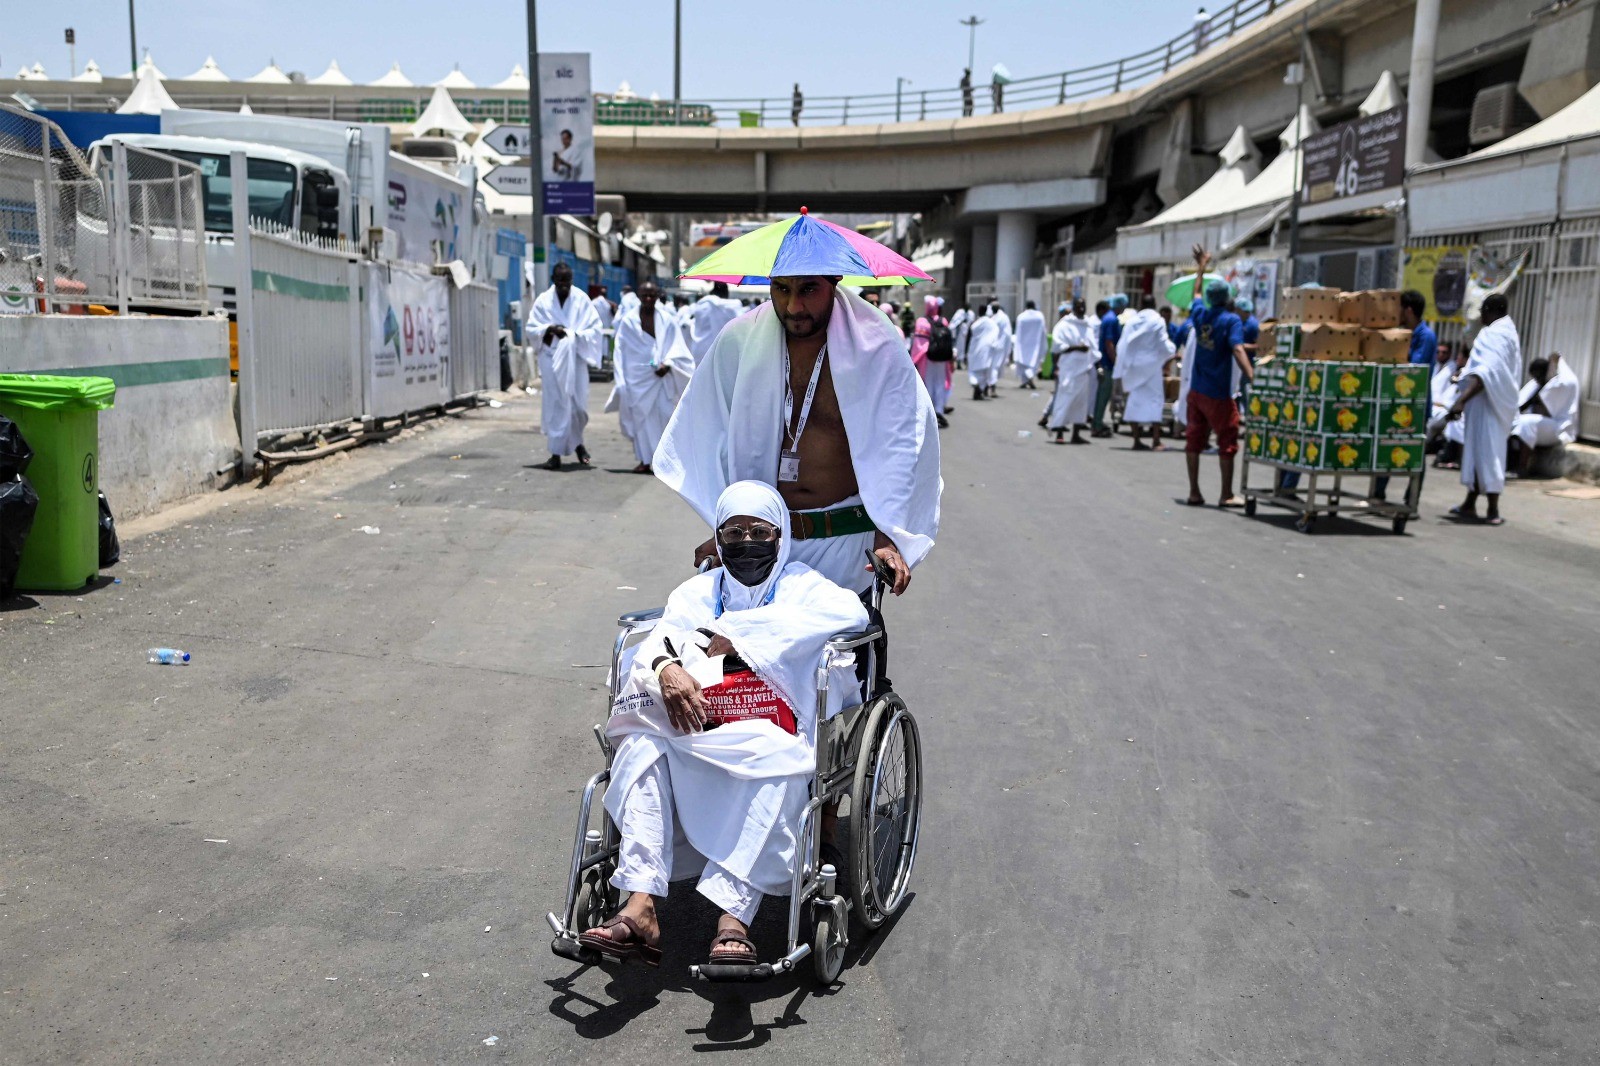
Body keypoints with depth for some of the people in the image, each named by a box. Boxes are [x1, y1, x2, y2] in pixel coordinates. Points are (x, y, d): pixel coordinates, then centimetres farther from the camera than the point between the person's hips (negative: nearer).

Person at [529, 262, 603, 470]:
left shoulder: (581, 300, -2)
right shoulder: (543, 300, 1)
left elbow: (595, 328, -1)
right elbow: (531, 328, 3)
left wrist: (574, 335, -16)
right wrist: (549, 329, -15)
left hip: (575, 358, 0)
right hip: (552, 359, 0)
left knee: (578, 405, 2)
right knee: (555, 405, -2)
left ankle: (577, 442, 30)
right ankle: (557, 453, 3)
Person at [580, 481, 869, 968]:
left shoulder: (801, 585, 11)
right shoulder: (696, 592, 22)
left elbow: (850, 611, -12)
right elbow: (657, 641, 5)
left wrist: (735, 632, -13)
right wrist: (666, 668, -23)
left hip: (772, 743, -3)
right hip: (695, 743, 3)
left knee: (774, 766, -36)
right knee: (642, 749, -26)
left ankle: (732, 920, -40)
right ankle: (639, 910, -32)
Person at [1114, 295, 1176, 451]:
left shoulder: (1133, 322, 4)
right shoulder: (1157, 321, -5)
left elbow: (1123, 346, 4)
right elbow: (1164, 345, -4)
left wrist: (1121, 370, 8)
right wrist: (1172, 349, 19)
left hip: (1133, 366, 3)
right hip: (1152, 365, -3)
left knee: (1135, 400, 7)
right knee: (1155, 400, 2)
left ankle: (1136, 440, 5)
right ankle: (1156, 441, -3)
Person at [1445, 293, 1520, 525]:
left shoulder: (1494, 334, -17)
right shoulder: (1508, 332, 16)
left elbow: (1486, 373, -30)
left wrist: (1461, 401, -38)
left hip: (1487, 403, -10)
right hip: (1493, 403, 10)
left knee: (1485, 451, -7)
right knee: (1477, 451, 13)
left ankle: (1493, 510, -5)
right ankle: (1469, 505, 19)